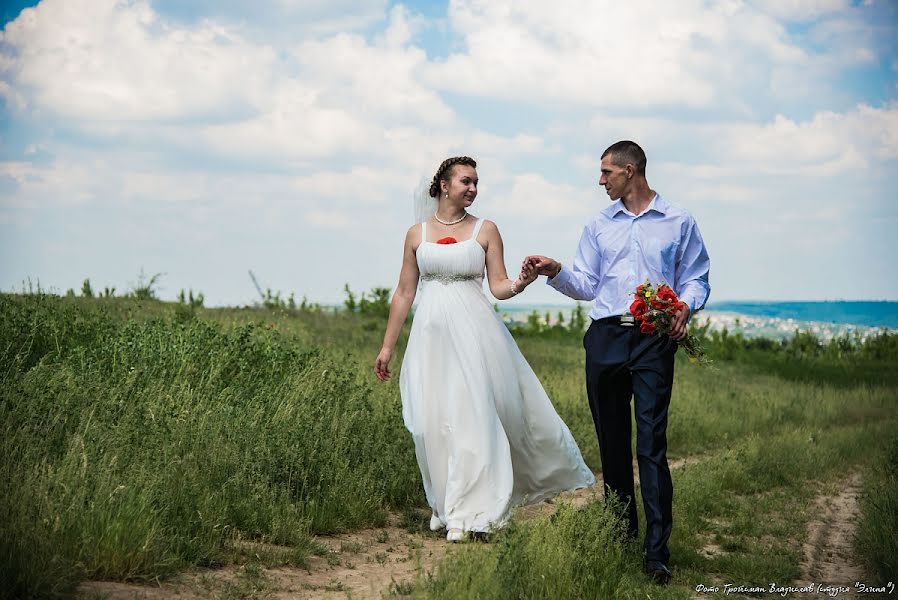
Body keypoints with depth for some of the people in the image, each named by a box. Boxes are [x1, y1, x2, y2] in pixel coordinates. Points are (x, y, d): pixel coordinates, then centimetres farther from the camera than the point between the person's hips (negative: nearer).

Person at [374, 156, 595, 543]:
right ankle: (443, 503, 16)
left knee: (472, 416, -8)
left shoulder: (485, 230, 6)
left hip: (473, 333, -2)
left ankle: (465, 513, -4)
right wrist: (387, 346, 11)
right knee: (434, 421, 0)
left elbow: (498, 287, 2)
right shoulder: (417, 234, 10)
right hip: (431, 334, 2)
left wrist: (520, 283, -21)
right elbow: (404, 292, 13)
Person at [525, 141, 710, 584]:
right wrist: (556, 272, -3)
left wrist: (685, 308, -11)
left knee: (651, 444, -12)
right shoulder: (599, 226, 16)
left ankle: (657, 552, -14)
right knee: (611, 442, 8)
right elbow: (586, 285, 15)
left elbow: (696, 279, 8)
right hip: (605, 339, 4)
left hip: (654, 341, -4)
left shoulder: (678, 223, 7)